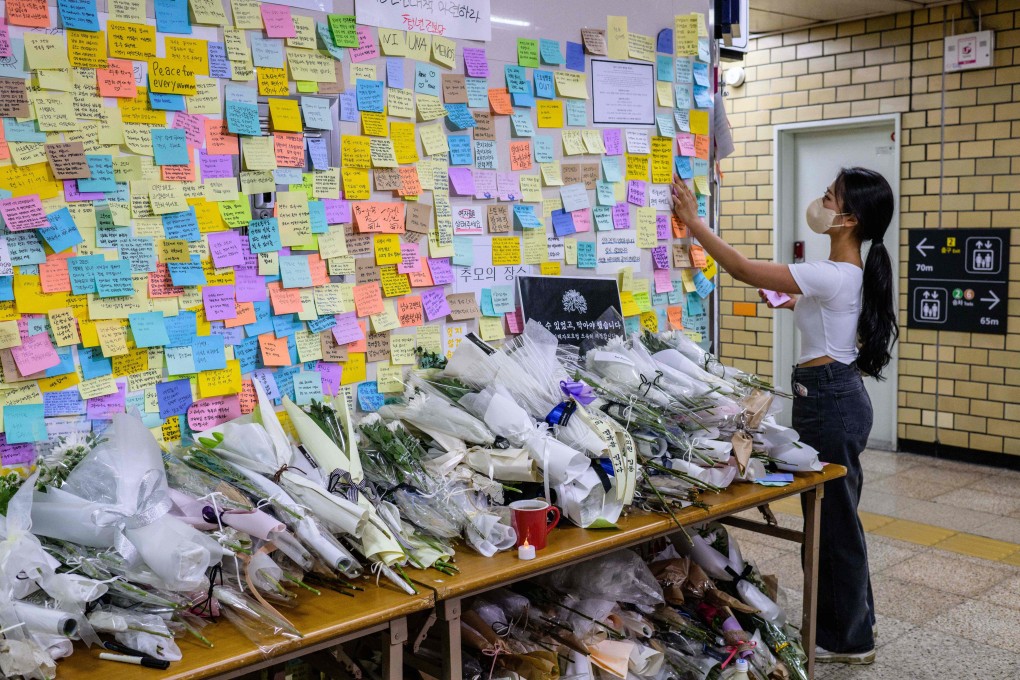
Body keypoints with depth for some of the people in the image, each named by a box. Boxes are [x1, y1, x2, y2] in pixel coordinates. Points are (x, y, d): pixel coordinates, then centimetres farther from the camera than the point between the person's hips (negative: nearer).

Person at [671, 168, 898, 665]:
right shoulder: (853, 273, 8)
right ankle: (853, 623, 33)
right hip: (837, 395, 10)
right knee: (836, 516, 19)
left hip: (828, 400, -10)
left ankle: (847, 640, 18)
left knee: (832, 518, 3)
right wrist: (794, 303, 17)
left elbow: (742, 269, -22)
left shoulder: (832, 276, -22)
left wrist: (692, 221, -15)